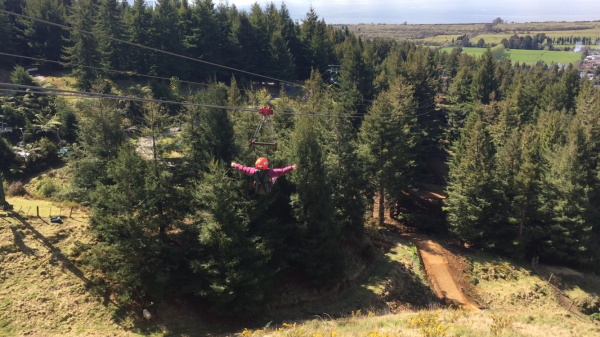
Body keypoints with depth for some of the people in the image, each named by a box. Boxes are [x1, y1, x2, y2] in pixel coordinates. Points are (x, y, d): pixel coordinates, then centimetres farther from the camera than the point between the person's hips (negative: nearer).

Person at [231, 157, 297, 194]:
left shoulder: (255, 171, -25)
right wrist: (291, 168, -29)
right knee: (275, 176, 17)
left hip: (257, 190, 3)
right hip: (267, 190, -3)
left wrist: (235, 165, 3)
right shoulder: (269, 172, -35)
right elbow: (281, 171, -34)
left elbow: (244, 169, -12)